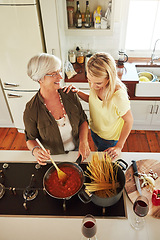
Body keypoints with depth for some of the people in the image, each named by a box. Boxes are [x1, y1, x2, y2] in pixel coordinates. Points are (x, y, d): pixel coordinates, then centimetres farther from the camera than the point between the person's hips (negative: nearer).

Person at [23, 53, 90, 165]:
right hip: (54, 158, -2)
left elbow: (83, 120, -7)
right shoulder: (31, 110, -26)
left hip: (77, 151, 3)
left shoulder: (70, 95, -18)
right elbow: (30, 138, -10)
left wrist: (83, 142, -22)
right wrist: (35, 149, -33)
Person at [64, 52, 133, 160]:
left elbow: (129, 121, -24)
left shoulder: (119, 96, -40)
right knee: (99, 153, 35)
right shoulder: (95, 84, -22)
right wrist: (78, 92, -18)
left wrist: (119, 147, -19)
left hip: (109, 139, -5)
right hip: (94, 130, 6)